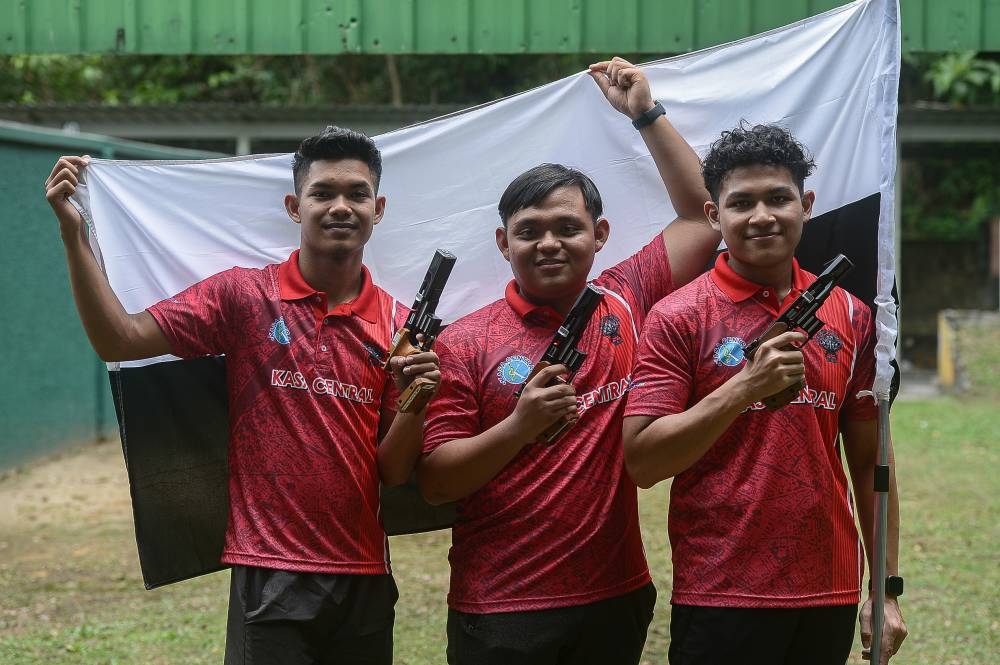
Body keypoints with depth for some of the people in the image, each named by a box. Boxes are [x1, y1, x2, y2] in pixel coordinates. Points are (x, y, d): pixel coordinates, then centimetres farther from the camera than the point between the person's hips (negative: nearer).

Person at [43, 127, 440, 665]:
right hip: (270, 576, -3)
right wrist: (73, 233, -15)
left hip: (364, 580, 3)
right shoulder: (244, 296, -1)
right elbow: (119, 339, -9)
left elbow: (392, 472, 6)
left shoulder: (397, 325, 6)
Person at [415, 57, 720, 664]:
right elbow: (433, 481, -6)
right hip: (500, 613, -3)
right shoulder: (465, 343, -4)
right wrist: (518, 428, -21)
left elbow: (702, 214, 13)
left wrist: (646, 112, 9)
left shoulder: (627, 305, 5)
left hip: (616, 602, 3)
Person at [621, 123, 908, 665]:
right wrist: (746, 386, -20)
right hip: (721, 598, -4)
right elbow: (641, 463, -12)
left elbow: (868, 461, 12)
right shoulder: (679, 318, -5)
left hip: (830, 598, 4)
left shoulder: (850, 316, 8)